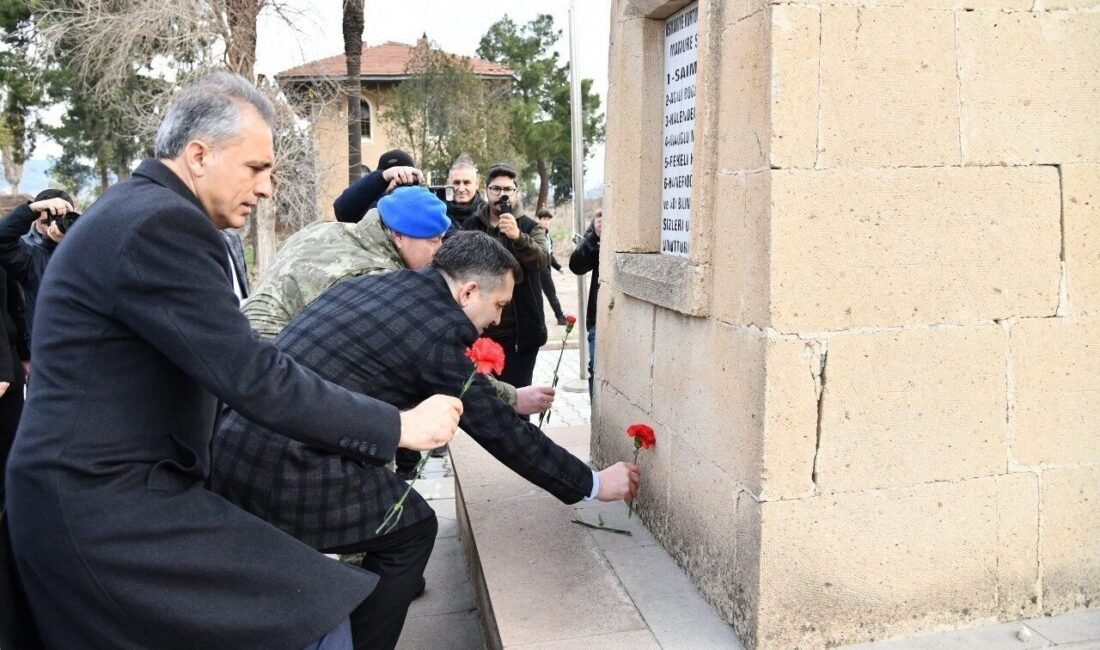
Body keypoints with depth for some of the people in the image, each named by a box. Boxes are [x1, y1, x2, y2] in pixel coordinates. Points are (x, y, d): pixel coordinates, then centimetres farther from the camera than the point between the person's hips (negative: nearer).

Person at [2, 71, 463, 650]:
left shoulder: (133, 210, 13)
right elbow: (251, 379, -25)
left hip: (88, 499, 11)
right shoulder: (160, 222, -20)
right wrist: (400, 427, -18)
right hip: (110, 510, -11)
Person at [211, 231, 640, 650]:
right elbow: (501, 431, -3)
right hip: (286, 464, -8)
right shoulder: (439, 329, -9)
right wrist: (593, 484, 7)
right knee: (412, 530, 10)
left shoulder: (372, 285, 14)